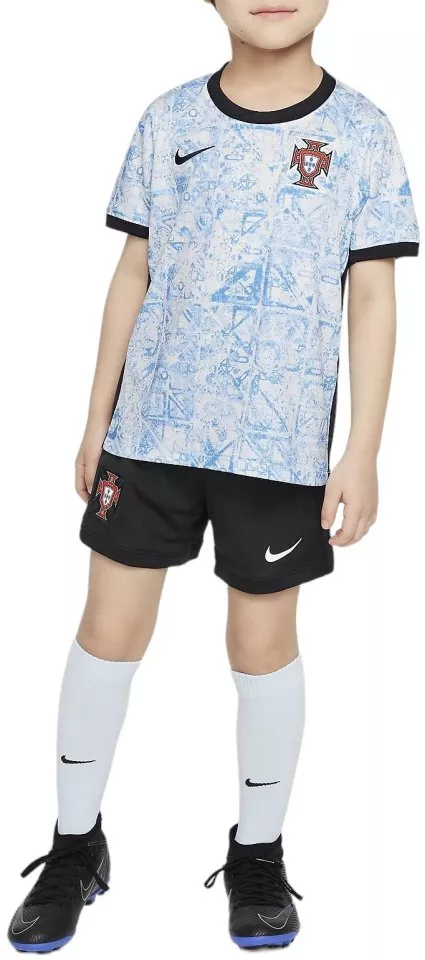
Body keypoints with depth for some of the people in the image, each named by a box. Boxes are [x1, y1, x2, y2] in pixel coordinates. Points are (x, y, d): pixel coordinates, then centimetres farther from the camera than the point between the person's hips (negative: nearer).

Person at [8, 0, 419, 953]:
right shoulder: (170, 120, 4)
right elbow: (134, 276, 9)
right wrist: (96, 422, 8)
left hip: (281, 443, -2)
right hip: (152, 428, 2)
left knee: (263, 640, 7)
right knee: (108, 627, 6)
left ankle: (258, 853, 27)